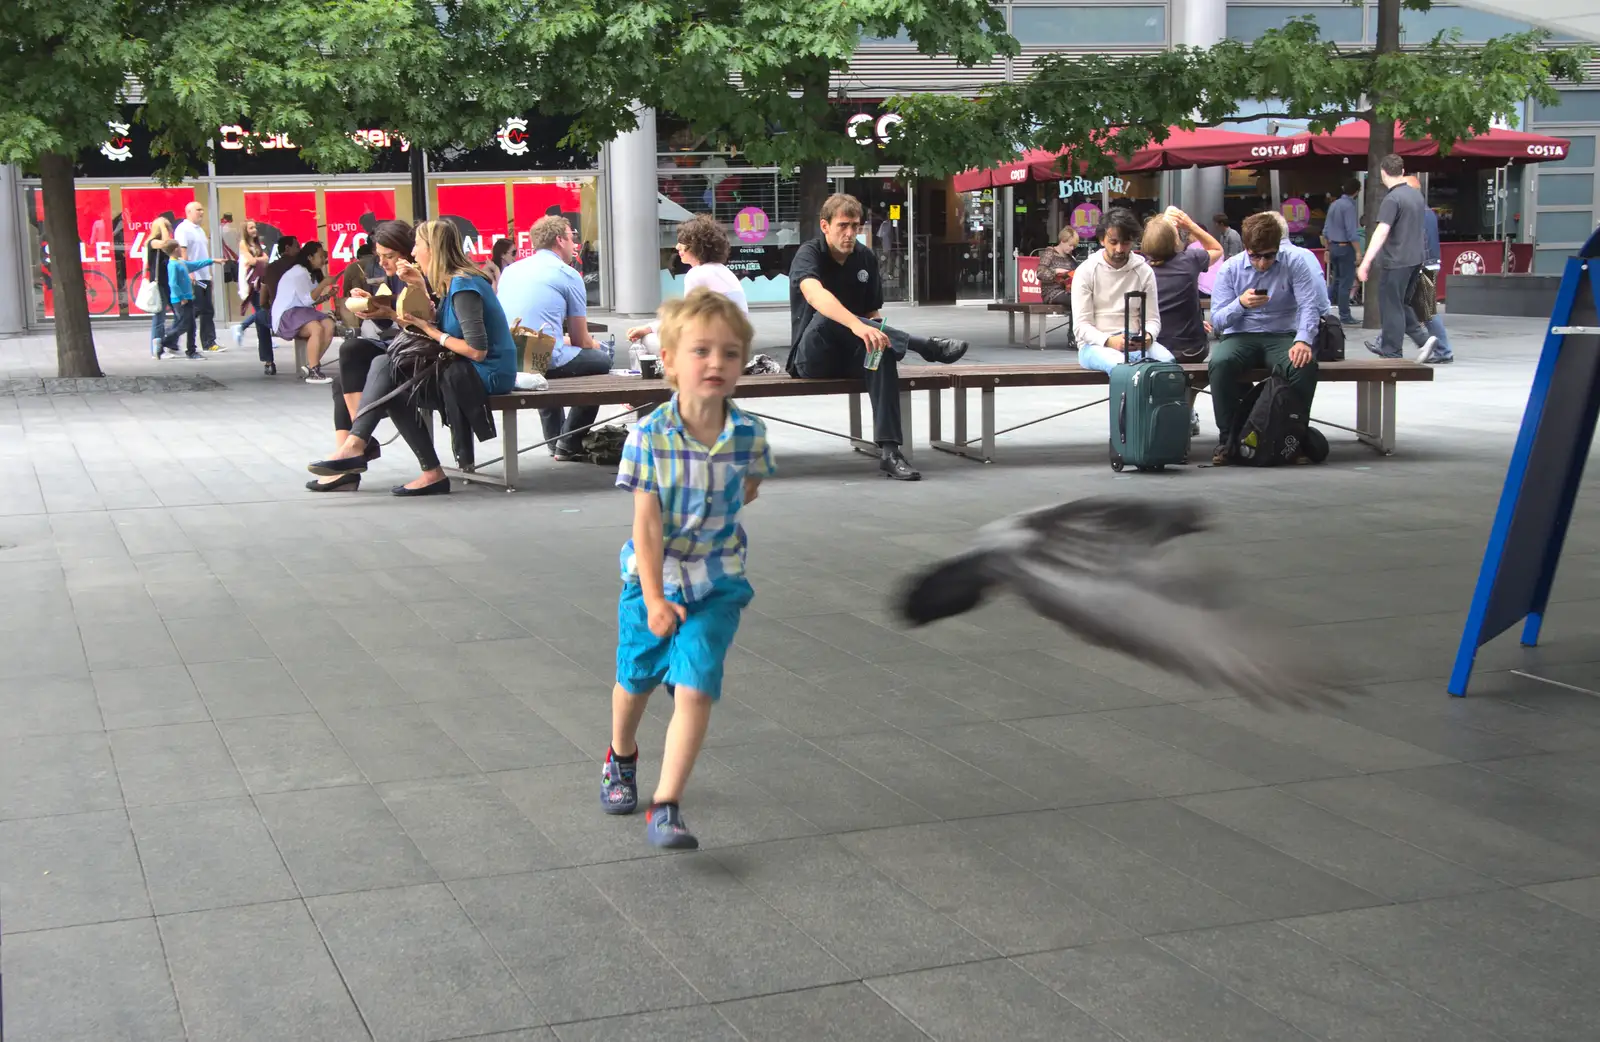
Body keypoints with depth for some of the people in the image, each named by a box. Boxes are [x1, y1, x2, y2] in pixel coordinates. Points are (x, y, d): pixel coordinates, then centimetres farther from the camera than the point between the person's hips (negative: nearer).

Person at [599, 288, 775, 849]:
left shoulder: (748, 434, -13)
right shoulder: (649, 435, -19)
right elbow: (646, 522, -17)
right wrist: (655, 600, -18)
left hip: (716, 583, 0)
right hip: (651, 579, 0)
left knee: (696, 691, -12)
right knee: (635, 681, 19)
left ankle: (665, 809, -7)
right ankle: (621, 759, 50)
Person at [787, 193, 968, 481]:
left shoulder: (866, 257, 7)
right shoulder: (809, 254, -12)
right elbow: (814, 294, -35)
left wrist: (876, 332, -10)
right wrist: (856, 325, -51)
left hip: (851, 356, 4)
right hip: (812, 358, -4)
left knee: (882, 351, -31)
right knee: (826, 316, -36)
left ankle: (888, 450, -40)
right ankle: (928, 346, -34)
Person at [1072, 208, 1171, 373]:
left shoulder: (1144, 271, 8)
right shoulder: (1086, 271, 0)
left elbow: (1153, 319, 7)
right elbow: (1081, 326, -6)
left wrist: (1147, 336, -19)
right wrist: (1109, 341, -26)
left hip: (1135, 345, 3)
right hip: (1096, 345, -3)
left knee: (1166, 360, -31)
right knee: (1120, 365, -39)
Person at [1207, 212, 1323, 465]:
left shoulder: (1293, 266, 0)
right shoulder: (1230, 269, 1)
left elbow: (1310, 306, -8)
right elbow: (1217, 319, -2)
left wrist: (1303, 340, -28)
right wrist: (1240, 304, -23)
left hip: (1282, 335, 0)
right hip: (1240, 337, 0)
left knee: (1305, 364, -33)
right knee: (1220, 362, -35)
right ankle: (1227, 437, -21)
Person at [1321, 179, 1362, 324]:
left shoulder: (1334, 204, 10)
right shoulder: (1349, 206, -15)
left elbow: (1326, 230, 14)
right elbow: (1352, 232, -20)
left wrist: (1328, 249, 21)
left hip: (1333, 246, 8)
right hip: (1345, 247, -8)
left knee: (1337, 280, 16)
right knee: (1346, 282, -2)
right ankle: (1344, 316, 1)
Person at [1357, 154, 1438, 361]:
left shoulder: (1392, 199, -17)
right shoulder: (1417, 195, 10)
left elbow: (1382, 231, -26)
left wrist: (1366, 261, -30)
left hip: (1396, 261, -8)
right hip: (1415, 259, 8)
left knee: (1391, 307, 0)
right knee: (1402, 304, 20)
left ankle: (1392, 354, 5)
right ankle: (1423, 338, 10)